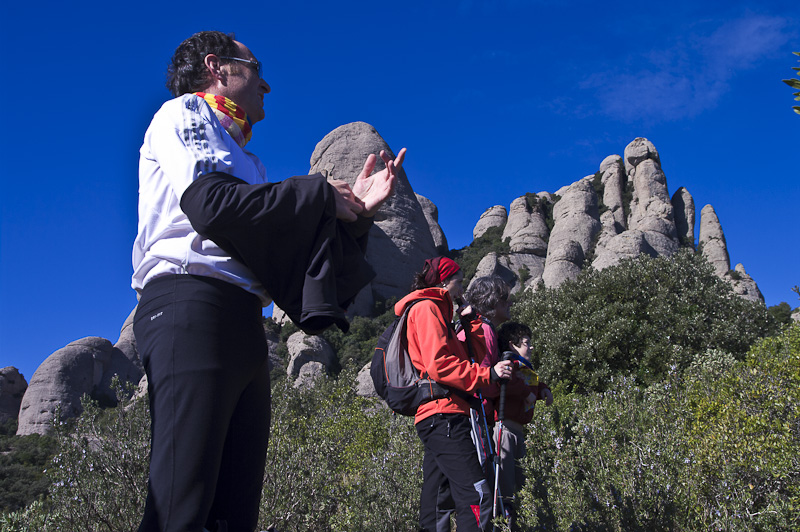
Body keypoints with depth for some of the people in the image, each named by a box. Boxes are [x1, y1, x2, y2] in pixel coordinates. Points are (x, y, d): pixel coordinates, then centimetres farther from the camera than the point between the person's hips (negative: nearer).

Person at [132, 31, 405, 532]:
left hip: (245, 324, 8)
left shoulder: (248, 162, 31)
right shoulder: (183, 113, 9)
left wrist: (355, 210, 13)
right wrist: (321, 193, -2)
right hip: (191, 305, -8)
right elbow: (210, 203, -11)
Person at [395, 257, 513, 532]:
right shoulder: (426, 308, -3)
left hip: (437, 419, 11)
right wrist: (487, 374, -15)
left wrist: (470, 323, 20)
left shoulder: (430, 310, 28)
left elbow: (465, 358, 25)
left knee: (435, 500, 10)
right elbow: (438, 365, -16)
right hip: (442, 415, -11)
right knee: (476, 494, -19)